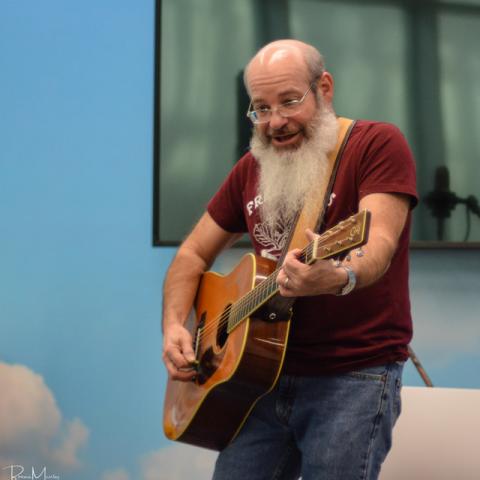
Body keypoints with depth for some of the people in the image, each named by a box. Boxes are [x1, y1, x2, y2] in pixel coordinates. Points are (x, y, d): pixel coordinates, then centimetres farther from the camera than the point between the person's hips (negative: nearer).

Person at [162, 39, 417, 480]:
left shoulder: (378, 143, -7)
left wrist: (339, 278, -45)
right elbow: (193, 254, 16)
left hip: (354, 376, -5)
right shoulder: (253, 168, 10)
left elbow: (379, 242, -23)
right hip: (267, 375, 5)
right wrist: (174, 326, -1)